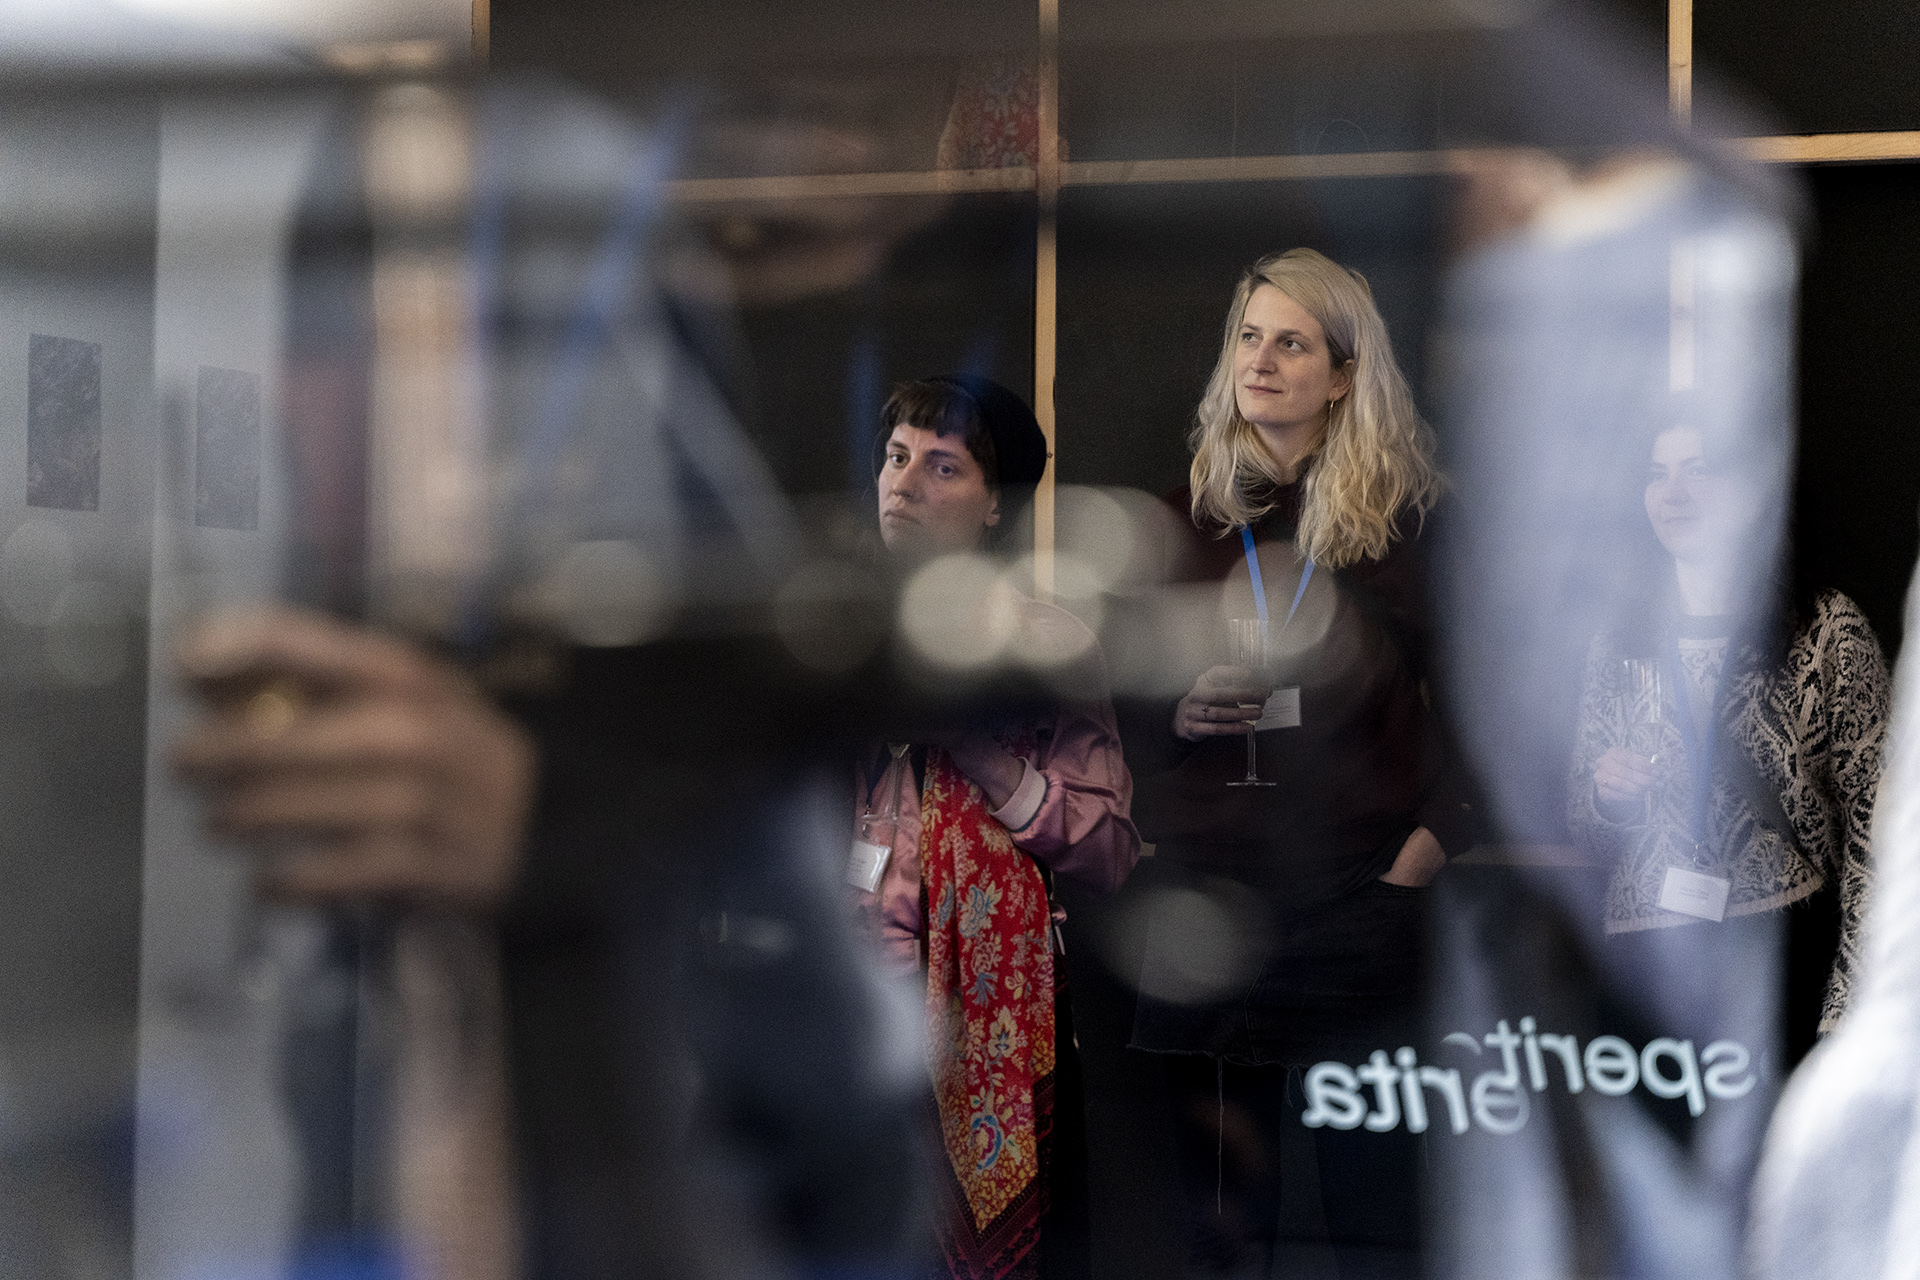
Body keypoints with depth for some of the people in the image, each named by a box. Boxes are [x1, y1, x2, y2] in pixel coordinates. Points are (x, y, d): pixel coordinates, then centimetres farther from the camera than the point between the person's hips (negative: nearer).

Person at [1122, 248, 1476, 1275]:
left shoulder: (1410, 520, 3)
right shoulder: (1186, 524, 12)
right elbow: (1120, 713, 17)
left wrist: (1427, 844, -8)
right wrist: (1180, 716, -3)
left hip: (1358, 902, -2)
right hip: (1209, 907, 3)